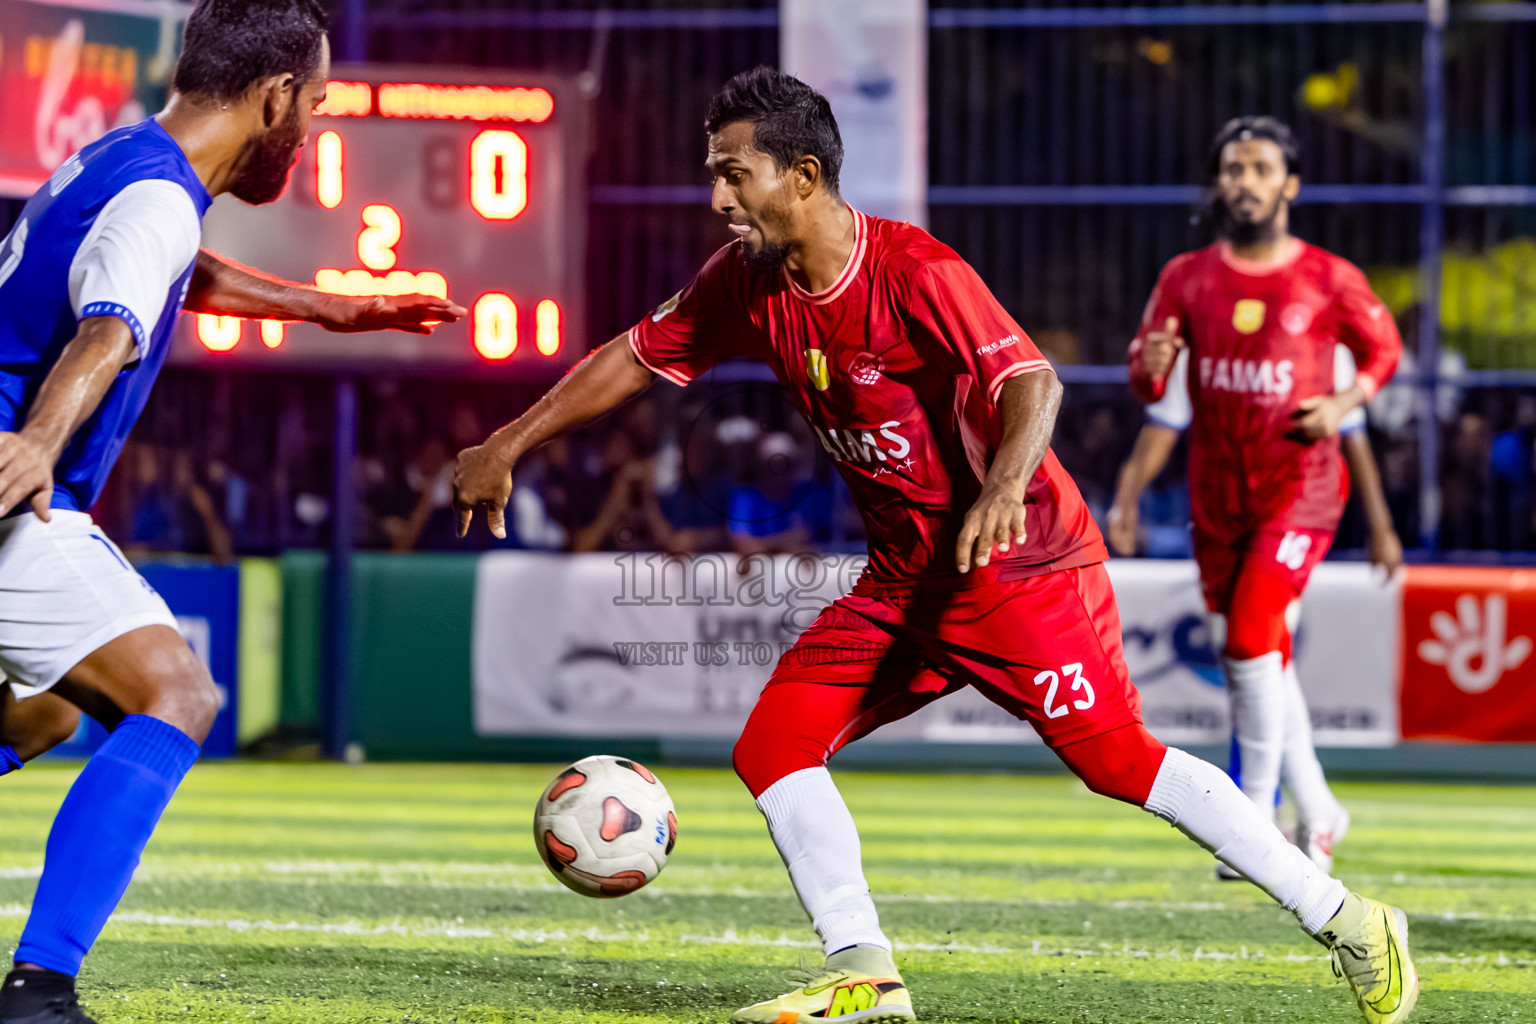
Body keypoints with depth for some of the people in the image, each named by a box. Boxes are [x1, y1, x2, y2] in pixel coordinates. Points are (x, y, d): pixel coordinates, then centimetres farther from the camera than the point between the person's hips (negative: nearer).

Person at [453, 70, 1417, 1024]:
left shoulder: (915, 272, -21)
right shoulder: (749, 281, 0)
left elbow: (1032, 382, -31)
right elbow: (634, 358, 12)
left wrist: (1004, 486, -50)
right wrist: (508, 446, 9)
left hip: (1023, 568, -8)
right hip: (902, 582, 8)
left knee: (1117, 759, -14)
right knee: (773, 747, -2)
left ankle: (1347, 922, -6)